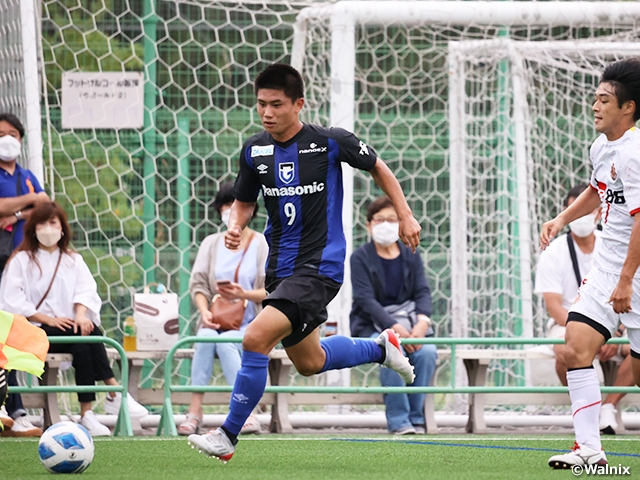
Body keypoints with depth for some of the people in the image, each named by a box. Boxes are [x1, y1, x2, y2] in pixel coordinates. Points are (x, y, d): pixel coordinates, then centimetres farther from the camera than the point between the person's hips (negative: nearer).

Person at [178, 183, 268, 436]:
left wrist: (244, 294, -23)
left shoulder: (264, 245, 3)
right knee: (205, 337, -32)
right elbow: (198, 283, 4)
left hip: (251, 325, -2)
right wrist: (204, 312, -15)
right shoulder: (211, 244, 14)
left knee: (226, 343, -33)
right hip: (217, 320, 2)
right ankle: (194, 413, -37)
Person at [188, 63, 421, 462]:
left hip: (320, 267, -7)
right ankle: (381, 347, 46)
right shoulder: (254, 150, 0)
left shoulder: (329, 142, -12)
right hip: (281, 268, 7)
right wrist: (236, 226, -7)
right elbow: (244, 201, 15)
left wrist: (405, 216, 6)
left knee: (256, 339, -22)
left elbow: (377, 167, 6)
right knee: (309, 362, 20)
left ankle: (228, 436, -12)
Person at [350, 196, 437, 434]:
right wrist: (394, 327, -25)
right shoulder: (361, 258, -1)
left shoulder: (411, 256, 11)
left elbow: (423, 292, 3)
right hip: (372, 325, -3)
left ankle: (417, 418, -17)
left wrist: (423, 321, -20)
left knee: (427, 351, -29)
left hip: (408, 320, 3)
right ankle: (398, 421, -29)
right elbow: (366, 299, -11)